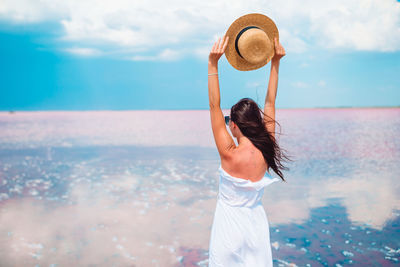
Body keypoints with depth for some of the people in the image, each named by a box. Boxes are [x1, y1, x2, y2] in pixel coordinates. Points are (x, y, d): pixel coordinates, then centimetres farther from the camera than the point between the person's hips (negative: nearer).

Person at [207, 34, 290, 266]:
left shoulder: (230, 154, -24)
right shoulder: (266, 151, -13)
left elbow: (214, 106, -24)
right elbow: (270, 103, -4)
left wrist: (213, 64, -25)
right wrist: (275, 63, -1)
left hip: (230, 224, -4)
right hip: (257, 223, 4)